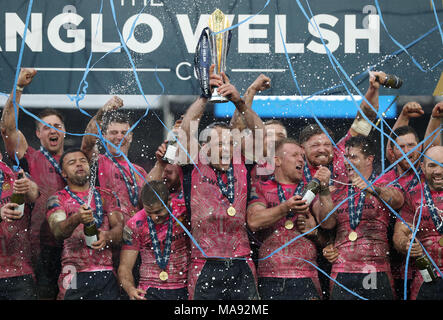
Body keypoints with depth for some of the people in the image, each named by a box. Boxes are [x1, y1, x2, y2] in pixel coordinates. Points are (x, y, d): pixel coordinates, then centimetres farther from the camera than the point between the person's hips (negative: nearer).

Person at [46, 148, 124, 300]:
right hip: (75, 275, -2)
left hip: (107, 274, 2)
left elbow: (119, 227, 7)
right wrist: (76, 219, -32)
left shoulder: (105, 195, 16)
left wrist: (107, 236, -16)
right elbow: (57, 231, -10)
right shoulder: (58, 199, 7)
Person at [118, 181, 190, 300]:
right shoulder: (135, 225, -1)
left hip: (184, 290, 1)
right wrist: (130, 289, -21)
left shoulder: (184, 212, -5)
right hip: (150, 291, 0)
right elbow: (125, 266, 0)